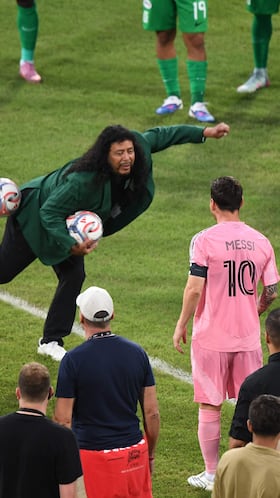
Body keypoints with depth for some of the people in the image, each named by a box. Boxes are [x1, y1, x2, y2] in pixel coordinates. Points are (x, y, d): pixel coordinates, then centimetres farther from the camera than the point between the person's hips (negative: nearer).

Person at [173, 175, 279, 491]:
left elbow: (194, 289, -15)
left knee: (210, 407, 6)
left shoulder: (204, 241, -12)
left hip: (211, 338, -3)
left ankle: (211, 474, 11)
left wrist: (181, 326, -3)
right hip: (248, 336, 4)